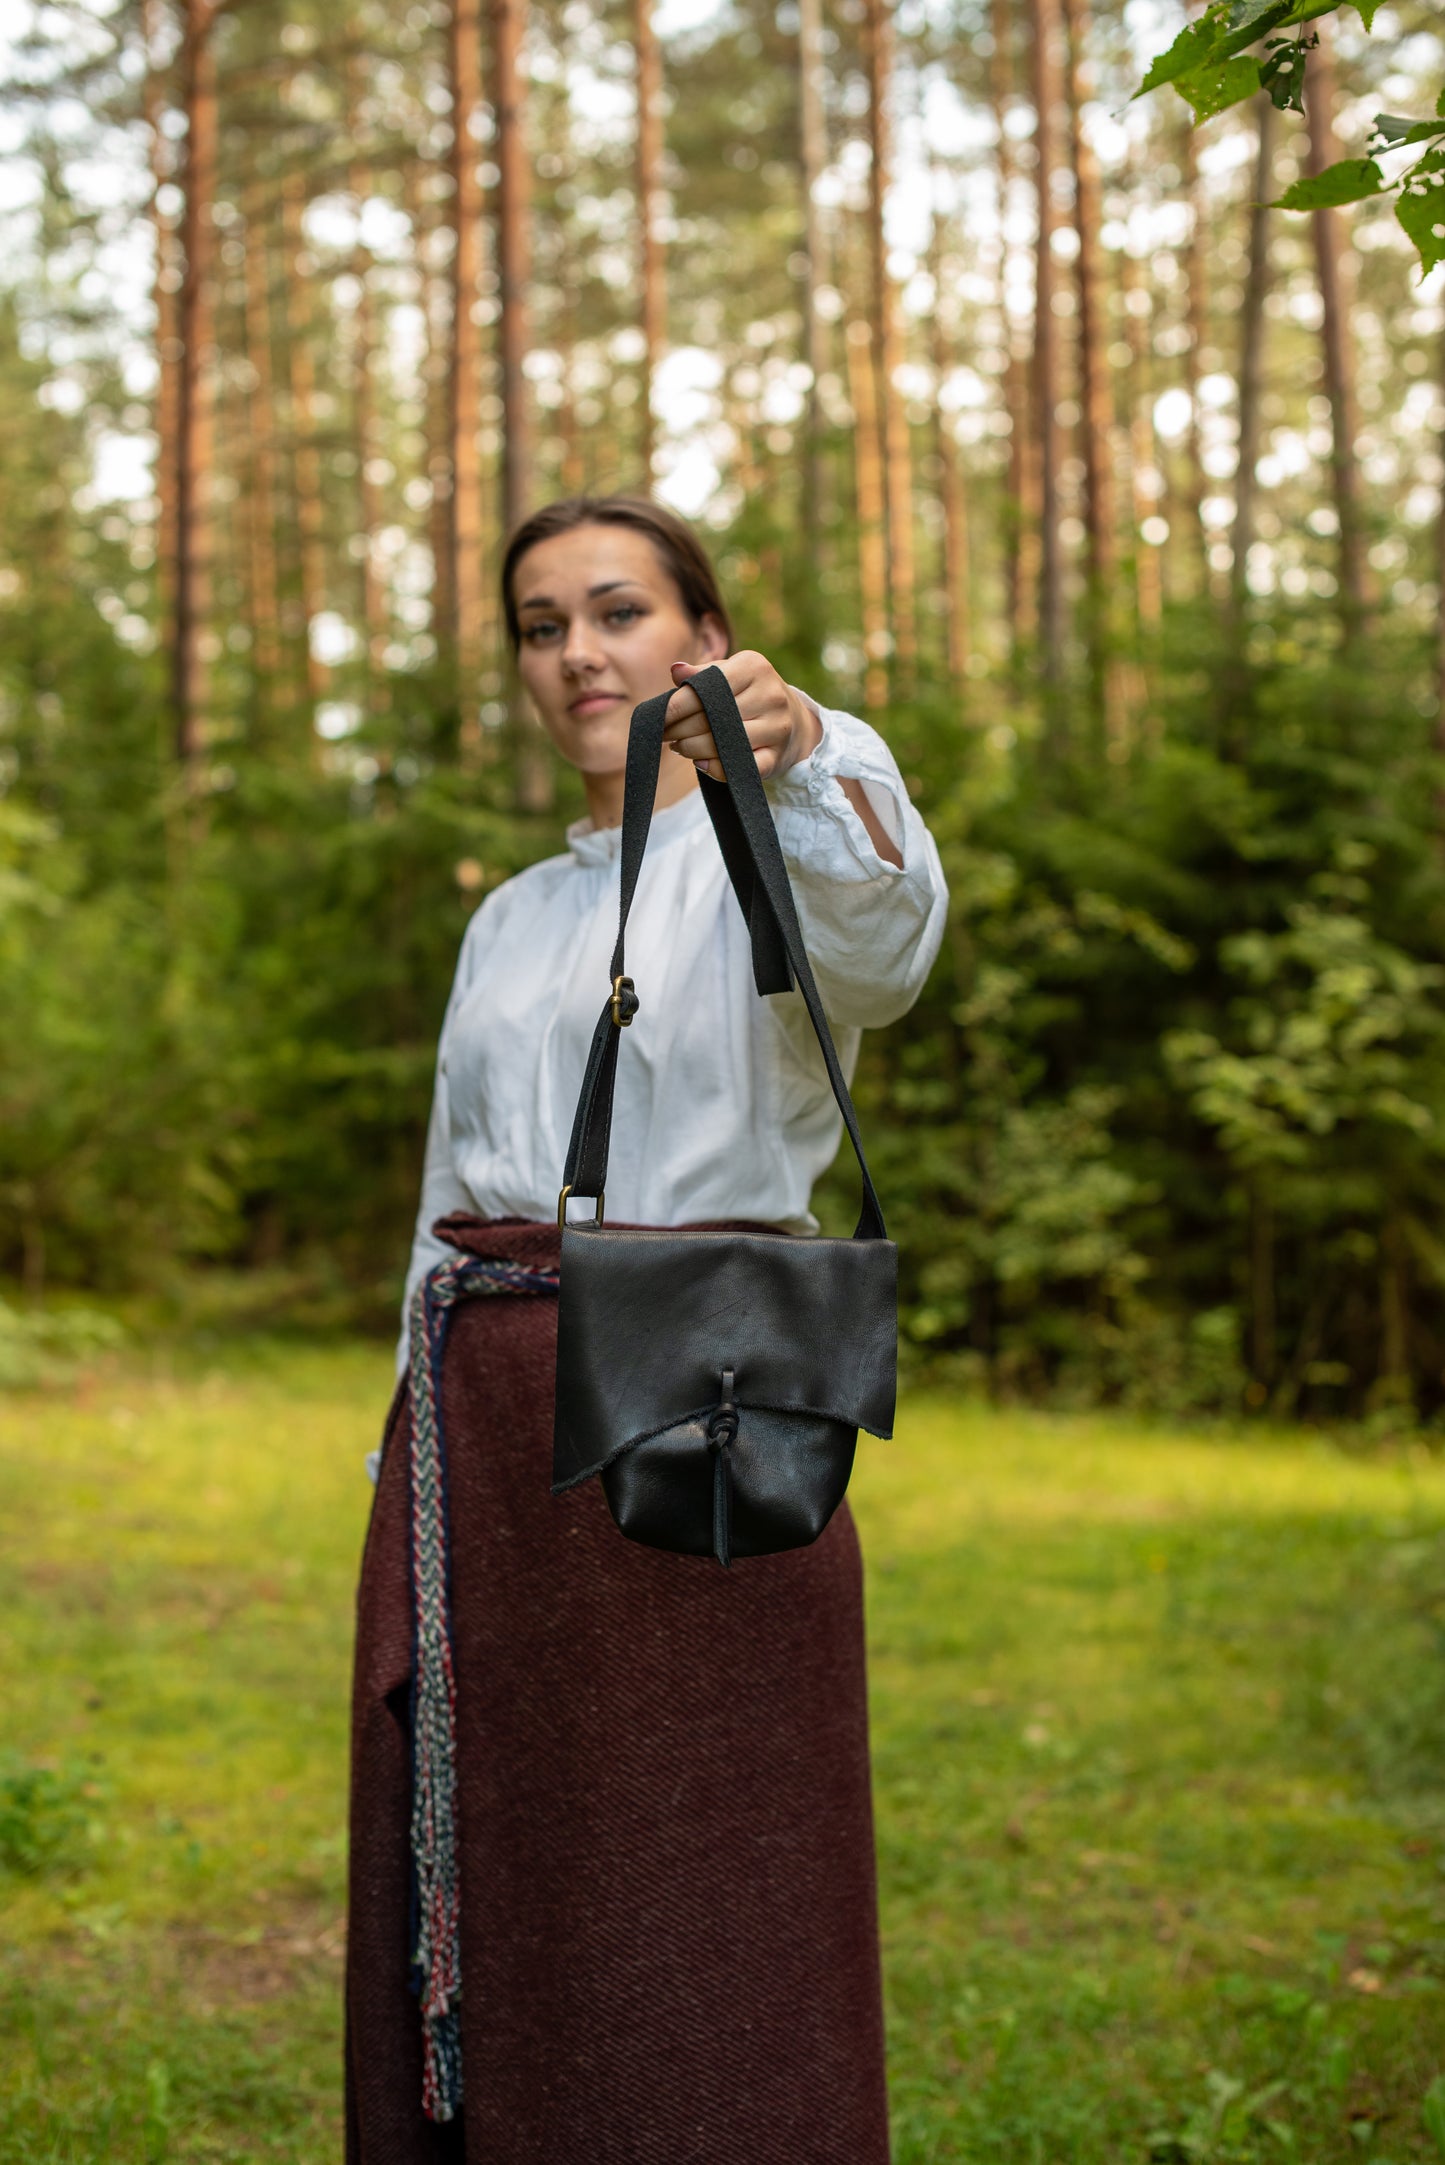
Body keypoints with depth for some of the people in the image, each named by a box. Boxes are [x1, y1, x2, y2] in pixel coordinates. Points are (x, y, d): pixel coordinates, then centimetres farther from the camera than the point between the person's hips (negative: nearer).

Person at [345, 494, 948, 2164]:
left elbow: (883, 936, -26)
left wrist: (799, 757, -46)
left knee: (707, 1920, -2)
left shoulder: (780, 854, 0)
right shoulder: (510, 922, 18)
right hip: (485, 1428, 6)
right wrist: (419, 1455, 13)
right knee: (481, 1907, 9)